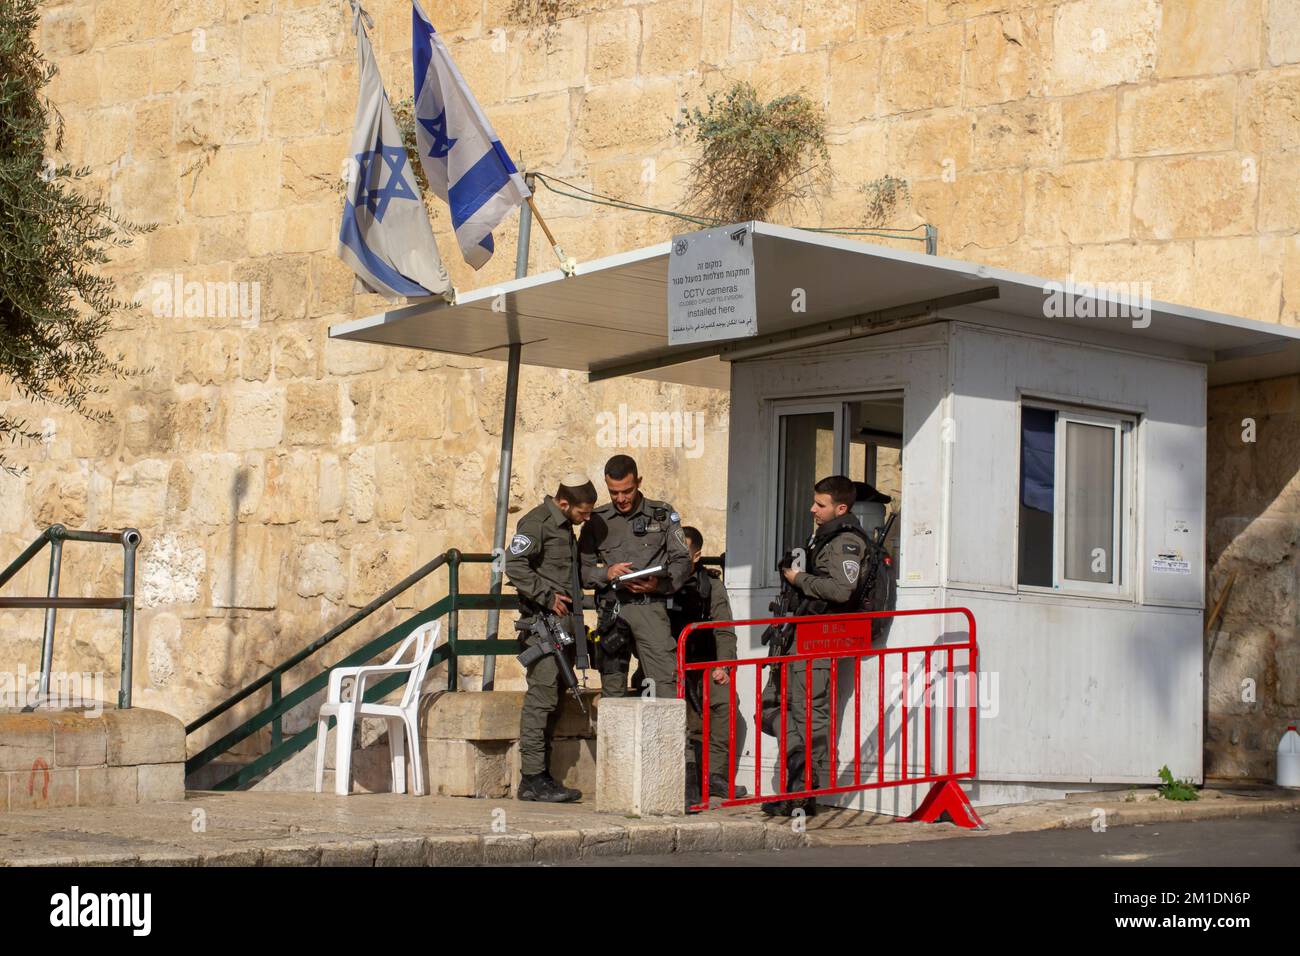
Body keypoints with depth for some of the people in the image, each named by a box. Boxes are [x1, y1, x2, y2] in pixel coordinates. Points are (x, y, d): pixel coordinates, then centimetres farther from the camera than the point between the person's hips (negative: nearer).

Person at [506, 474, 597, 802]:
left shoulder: (565, 527, 20)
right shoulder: (537, 522, -9)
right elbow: (514, 565, -19)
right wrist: (547, 596, -18)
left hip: (563, 622, 10)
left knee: (553, 700, 10)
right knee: (542, 697, -12)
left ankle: (541, 776, 14)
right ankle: (532, 779, -11)